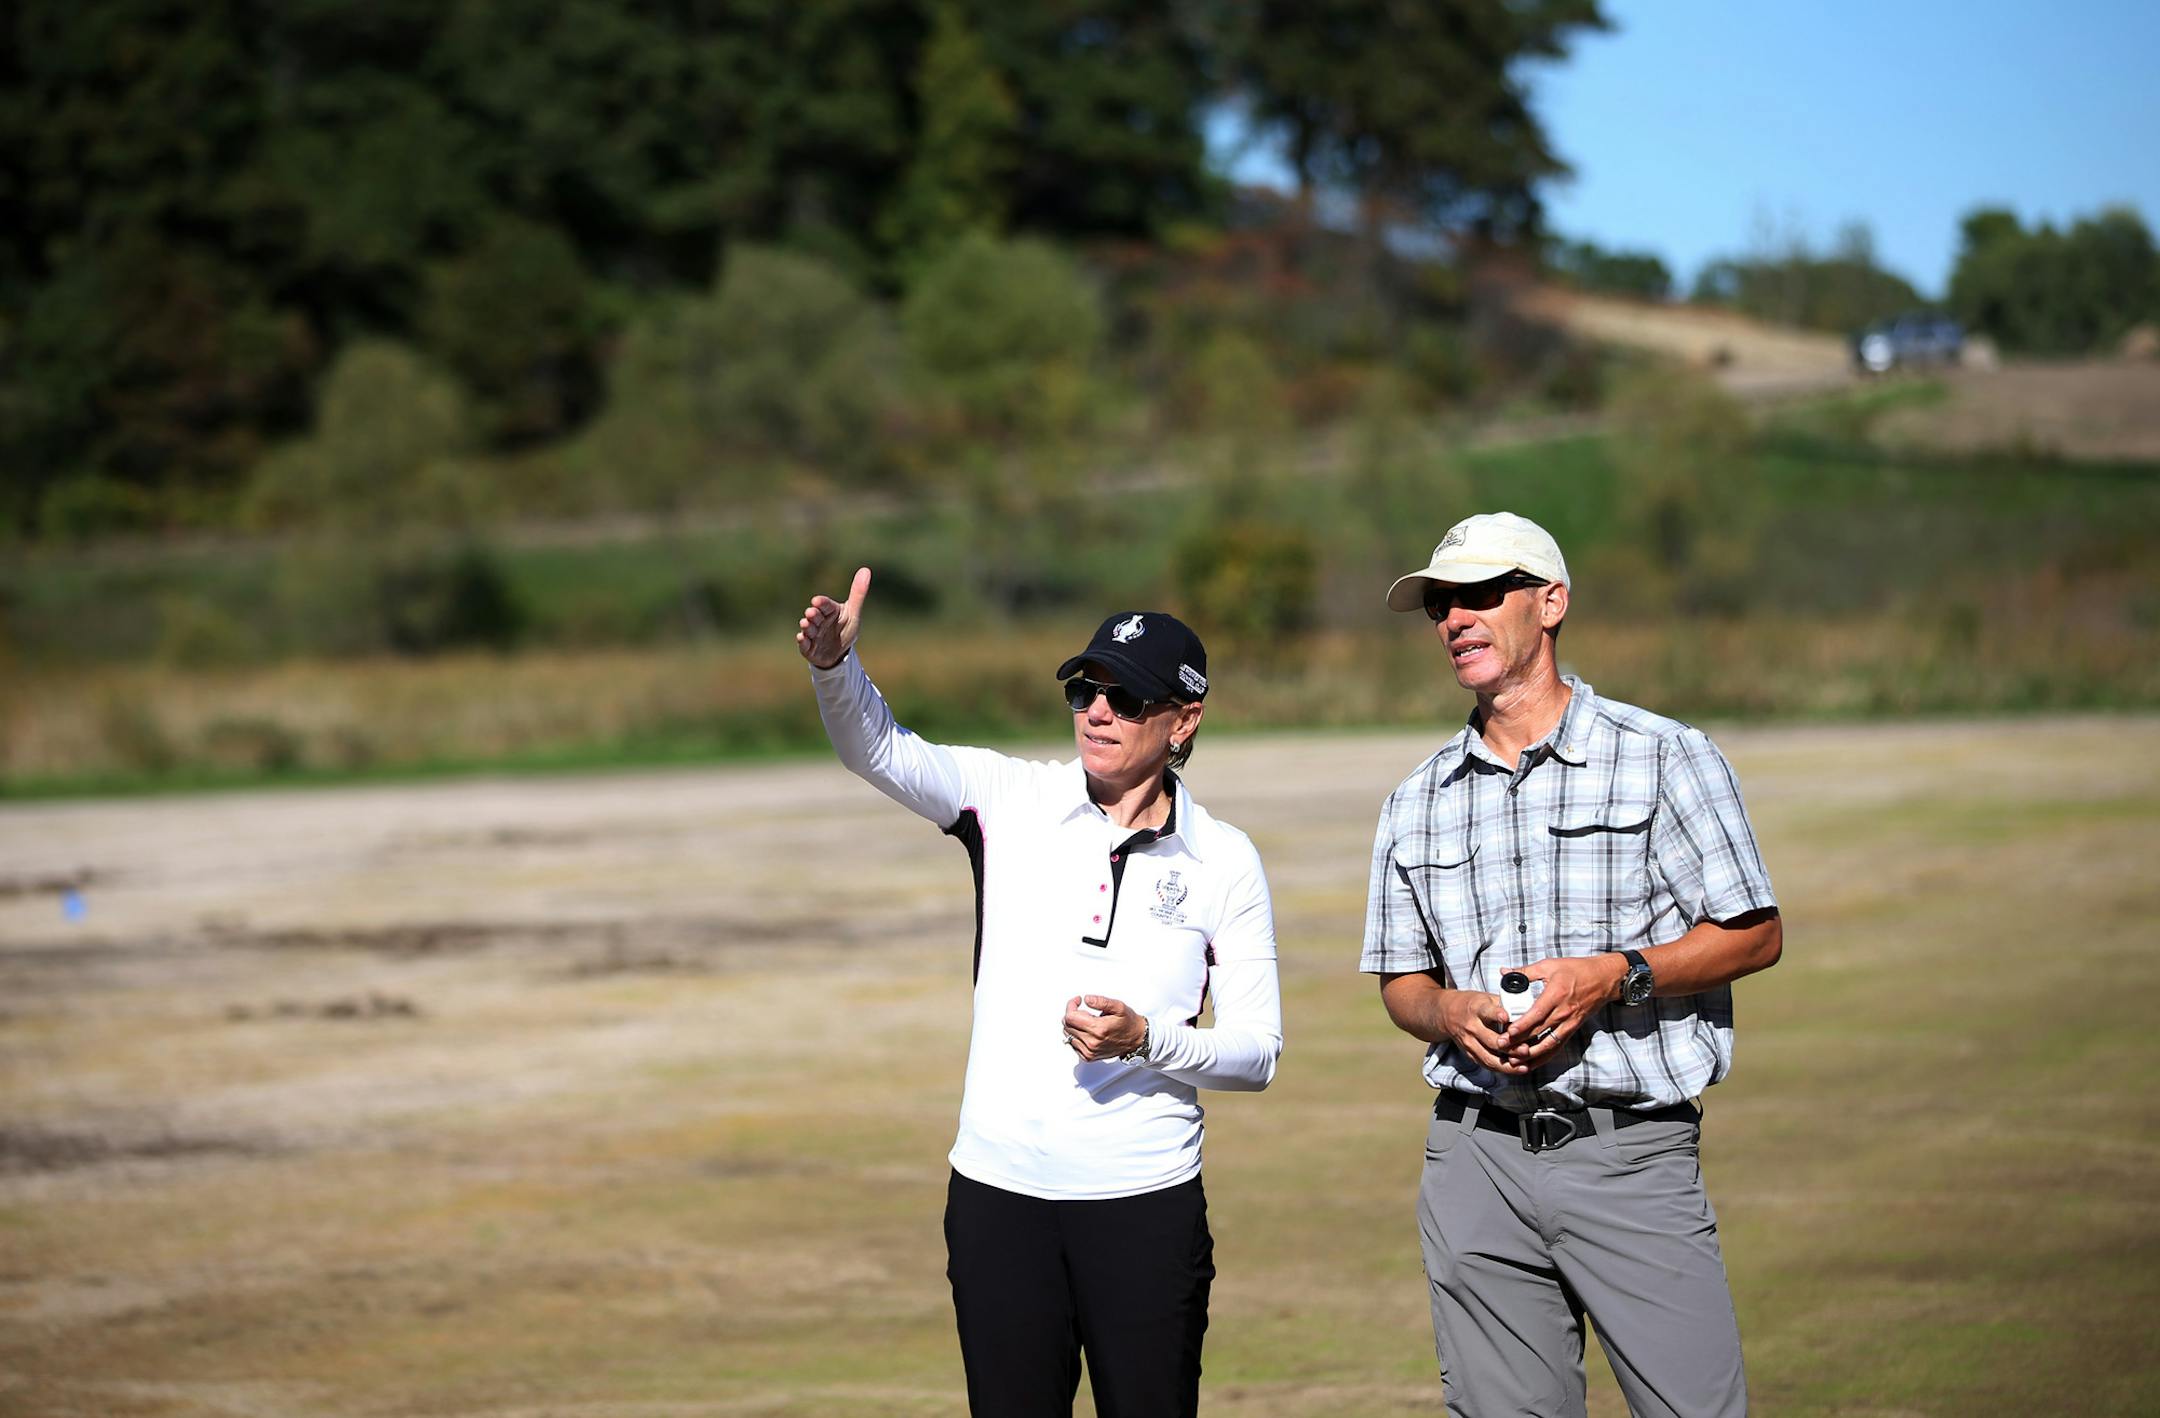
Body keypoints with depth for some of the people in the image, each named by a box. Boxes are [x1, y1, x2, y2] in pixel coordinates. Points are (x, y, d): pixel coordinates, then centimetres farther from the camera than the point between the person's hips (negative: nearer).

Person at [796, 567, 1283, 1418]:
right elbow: (881, 751, -14)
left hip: (1145, 1203, -1)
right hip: (998, 1192, 1)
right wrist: (835, 664, -34)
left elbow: (1257, 1053, 1)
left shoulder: (1224, 863, 1)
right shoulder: (1012, 801, 2)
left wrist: (1147, 1040, -17)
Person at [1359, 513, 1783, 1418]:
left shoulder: (1662, 757, 2)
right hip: (1476, 1154, 4)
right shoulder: (1417, 801, 14)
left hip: (1632, 1151, -4)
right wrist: (1448, 1011, -5)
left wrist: (1616, 976, -14)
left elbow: (1754, 934, 1)